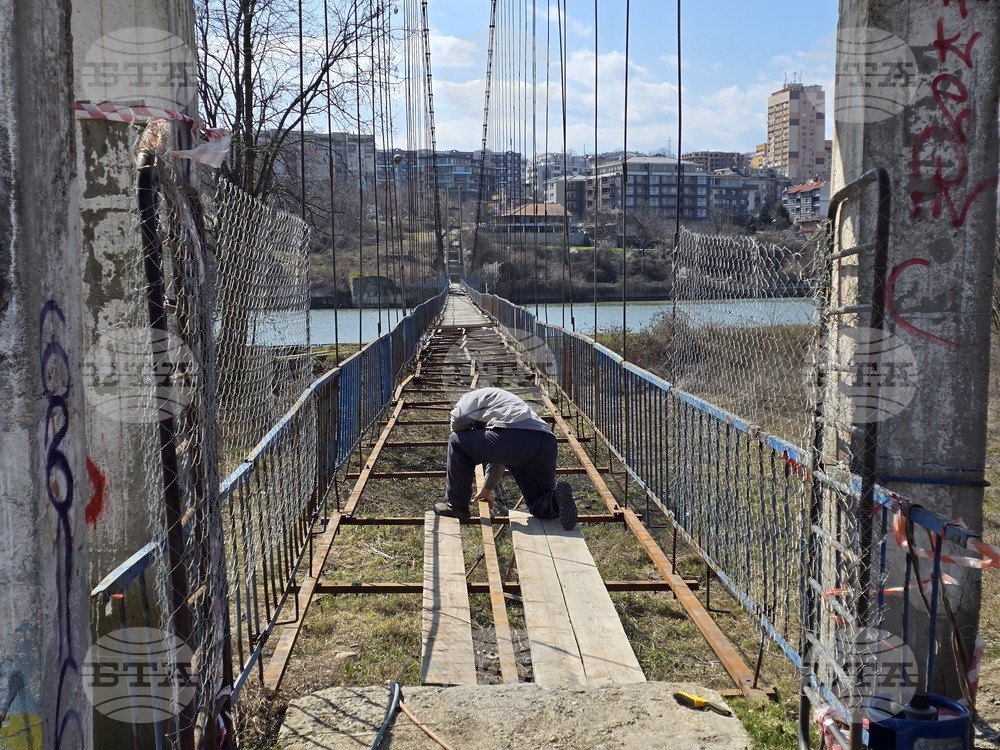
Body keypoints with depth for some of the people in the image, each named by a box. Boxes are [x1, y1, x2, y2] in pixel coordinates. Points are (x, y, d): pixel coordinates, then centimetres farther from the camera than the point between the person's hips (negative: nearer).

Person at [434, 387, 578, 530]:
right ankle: (557, 499, -13)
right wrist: (487, 489, 64)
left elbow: (459, 420, 1)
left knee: (457, 442, 15)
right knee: (540, 506, 23)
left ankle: (456, 506, 19)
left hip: (514, 439, -8)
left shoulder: (473, 396, 23)